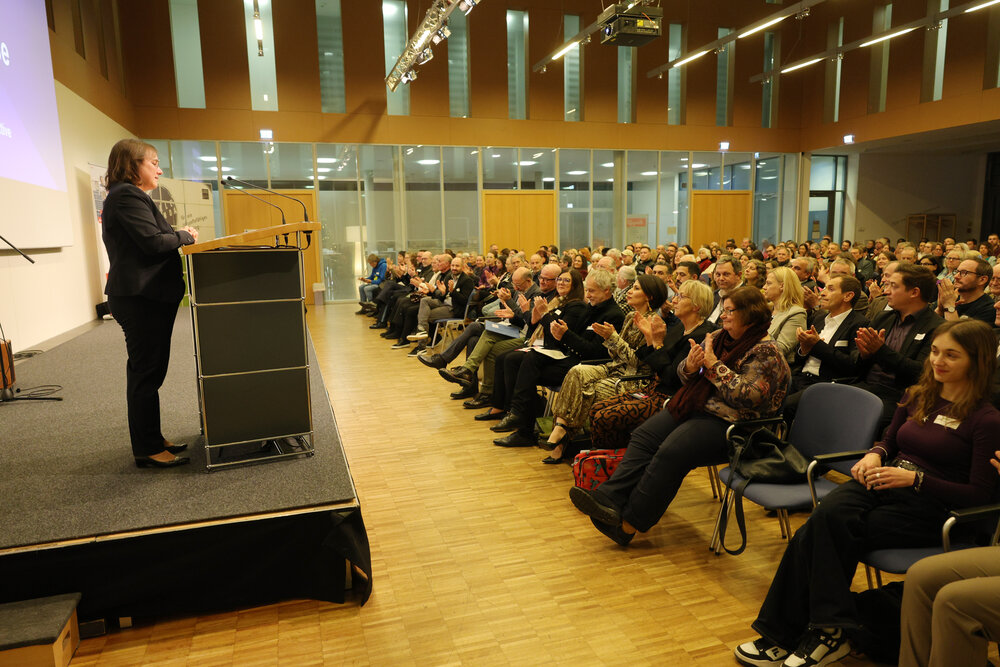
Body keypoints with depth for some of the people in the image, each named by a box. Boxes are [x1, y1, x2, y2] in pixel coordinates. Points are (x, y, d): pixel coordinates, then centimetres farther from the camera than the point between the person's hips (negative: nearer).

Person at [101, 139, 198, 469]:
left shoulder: (126, 196, 21)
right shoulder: (127, 197, -12)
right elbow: (154, 242, -20)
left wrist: (178, 235, 6)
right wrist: (185, 235, -4)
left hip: (144, 297, 11)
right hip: (141, 297, -11)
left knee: (149, 371, 15)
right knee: (146, 373, -5)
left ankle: (152, 440, 24)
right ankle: (147, 450, 3)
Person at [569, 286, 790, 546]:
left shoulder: (766, 353, -8)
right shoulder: (717, 338, 14)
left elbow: (746, 397, -21)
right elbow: (683, 375, 16)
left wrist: (713, 364, -17)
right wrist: (690, 366, -8)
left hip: (728, 424, -8)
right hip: (695, 408, 8)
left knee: (671, 452, -27)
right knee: (643, 436, -12)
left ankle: (630, 523, -21)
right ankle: (610, 500, -22)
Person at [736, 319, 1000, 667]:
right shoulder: (916, 397, 12)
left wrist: (915, 477, -17)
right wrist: (875, 454, 0)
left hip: (927, 505, -5)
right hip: (881, 483, 5)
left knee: (824, 534, -27)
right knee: (828, 512, -29)